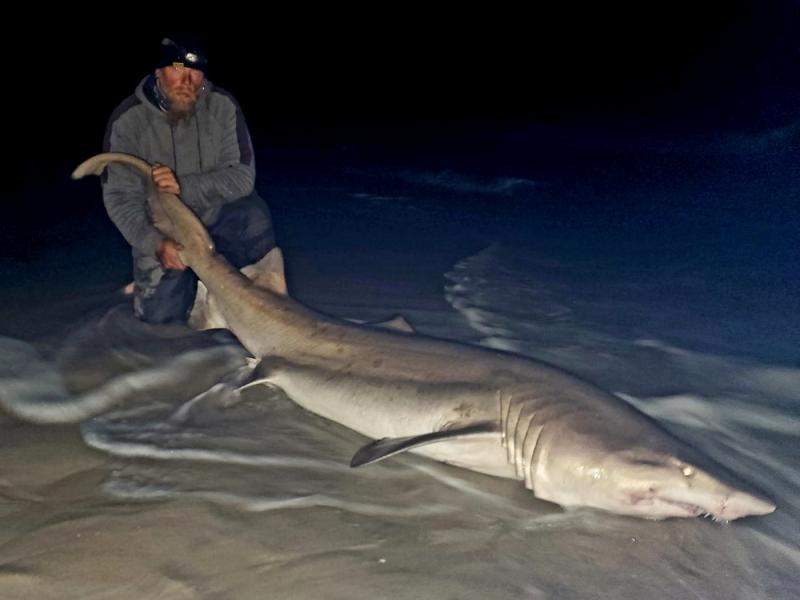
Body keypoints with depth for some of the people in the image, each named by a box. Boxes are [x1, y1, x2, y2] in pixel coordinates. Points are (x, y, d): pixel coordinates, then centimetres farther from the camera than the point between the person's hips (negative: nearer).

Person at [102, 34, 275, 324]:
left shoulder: (222, 106, -15)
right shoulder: (127, 120, -16)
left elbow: (242, 176, -20)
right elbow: (119, 198, -15)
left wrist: (184, 186, -36)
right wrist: (155, 244, -32)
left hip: (215, 213, 1)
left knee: (253, 214, -32)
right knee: (162, 314, -12)